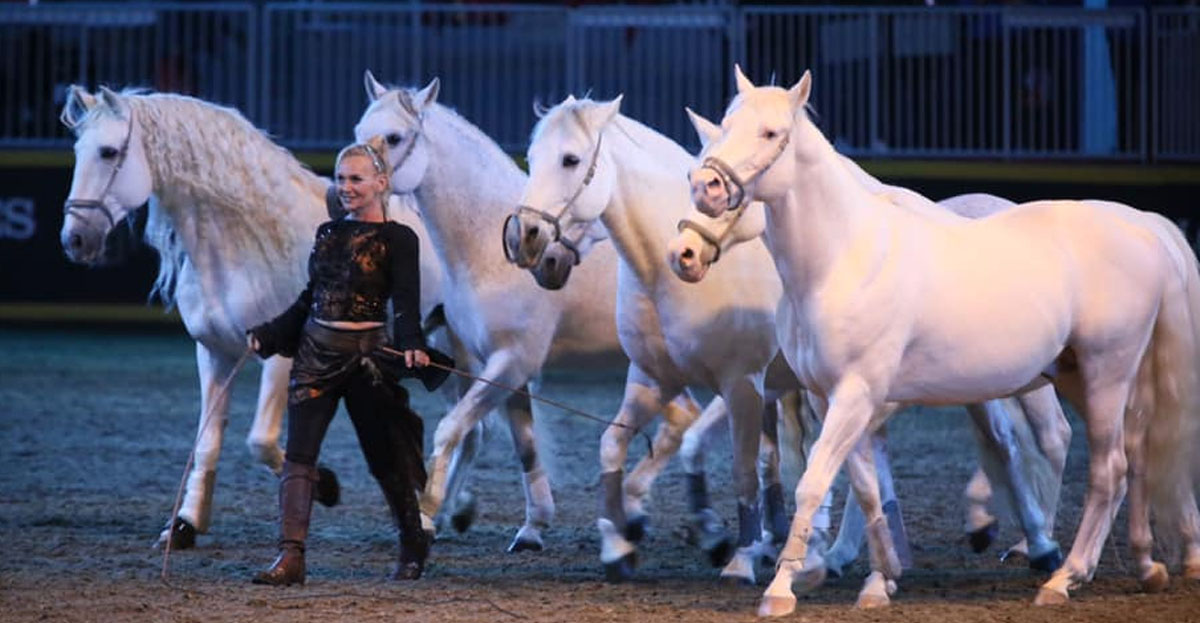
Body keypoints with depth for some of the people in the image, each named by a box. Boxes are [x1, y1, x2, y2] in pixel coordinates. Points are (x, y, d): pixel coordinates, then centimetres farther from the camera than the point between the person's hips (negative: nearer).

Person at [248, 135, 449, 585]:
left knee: (385, 459, 7)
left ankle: (414, 548, 26)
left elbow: (406, 305, -13)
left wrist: (412, 346, -31)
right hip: (315, 352, 5)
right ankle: (291, 557, -11)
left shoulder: (398, 240, -5)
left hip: (366, 357, -5)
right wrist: (268, 335, 15)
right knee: (298, 454, -7)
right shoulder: (328, 233, 12)